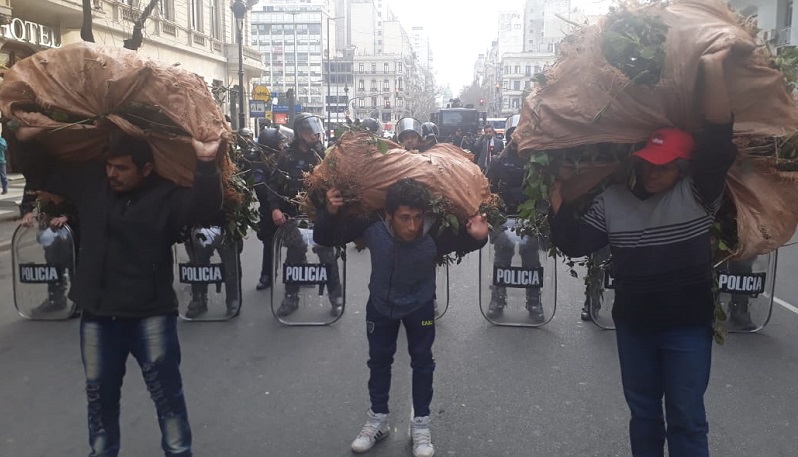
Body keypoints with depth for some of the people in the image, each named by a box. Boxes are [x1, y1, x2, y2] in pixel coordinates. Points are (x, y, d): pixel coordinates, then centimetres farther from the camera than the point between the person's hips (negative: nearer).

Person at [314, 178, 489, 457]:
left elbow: (463, 243, -16)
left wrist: (477, 236, -40)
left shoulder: (436, 233, -38)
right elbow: (323, 239, -24)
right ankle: (378, 420, 36)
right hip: (380, 304, 1)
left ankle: (421, 425, 31)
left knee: (422, 361, 12)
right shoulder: (372, 226, -36)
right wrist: (330, 213, -44)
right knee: (379, 360, 16)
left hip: (420, 306, -1)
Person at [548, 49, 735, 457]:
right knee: (642, 411, 19)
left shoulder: (698, 193, -8)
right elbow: (573, 244, -5)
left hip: (688, 326, -2)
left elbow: (718, 138, -20)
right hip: (633, 326, 3)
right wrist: (557, 197, -14)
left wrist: (713, 70, -29)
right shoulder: (612, 201, -1)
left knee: (687, 417, 8)